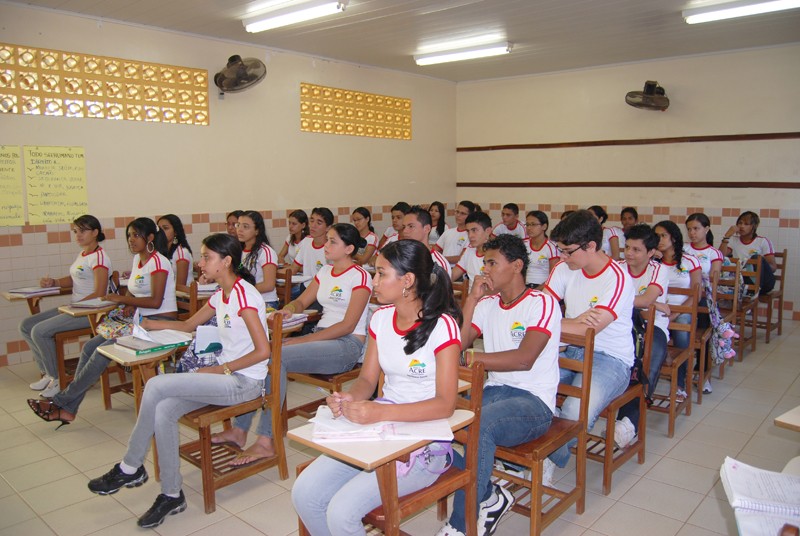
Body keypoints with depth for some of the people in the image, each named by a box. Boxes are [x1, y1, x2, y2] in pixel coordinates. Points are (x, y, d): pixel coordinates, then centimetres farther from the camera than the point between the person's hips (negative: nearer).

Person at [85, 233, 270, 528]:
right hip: (225, 373, 8)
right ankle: (172, 494, 1)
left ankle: (130, 468, 3)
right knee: (163, 411, -13)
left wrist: (220, 370, -16)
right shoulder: (221, 294, 12)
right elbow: (188, 325, 26)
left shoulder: (243, 294, -17)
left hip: (245, 381, -8)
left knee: (156, 386, -17)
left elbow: (263, 351, -22)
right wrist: (148, 324, 17)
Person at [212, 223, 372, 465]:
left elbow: (347, 325, -15)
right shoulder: (325, 272, 15)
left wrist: (303, 340, -18)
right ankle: (239, 428, -5)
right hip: (320, 336, 8)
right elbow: (302, 301, 20)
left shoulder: (360, 276, -9)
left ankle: (266, 441, -22)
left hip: (347, 345, -8)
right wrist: (289, 308, -6)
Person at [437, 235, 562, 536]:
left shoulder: (541, 303, -6)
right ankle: (488, 497, 0)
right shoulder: (487, 304, 14)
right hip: (494, 392, 7)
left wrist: (476, 358, -16)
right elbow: (458, 345, 3)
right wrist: (472, 298, 0)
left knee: (479, 425, -36)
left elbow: (524, 359, -19)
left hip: (534, 401, -6)